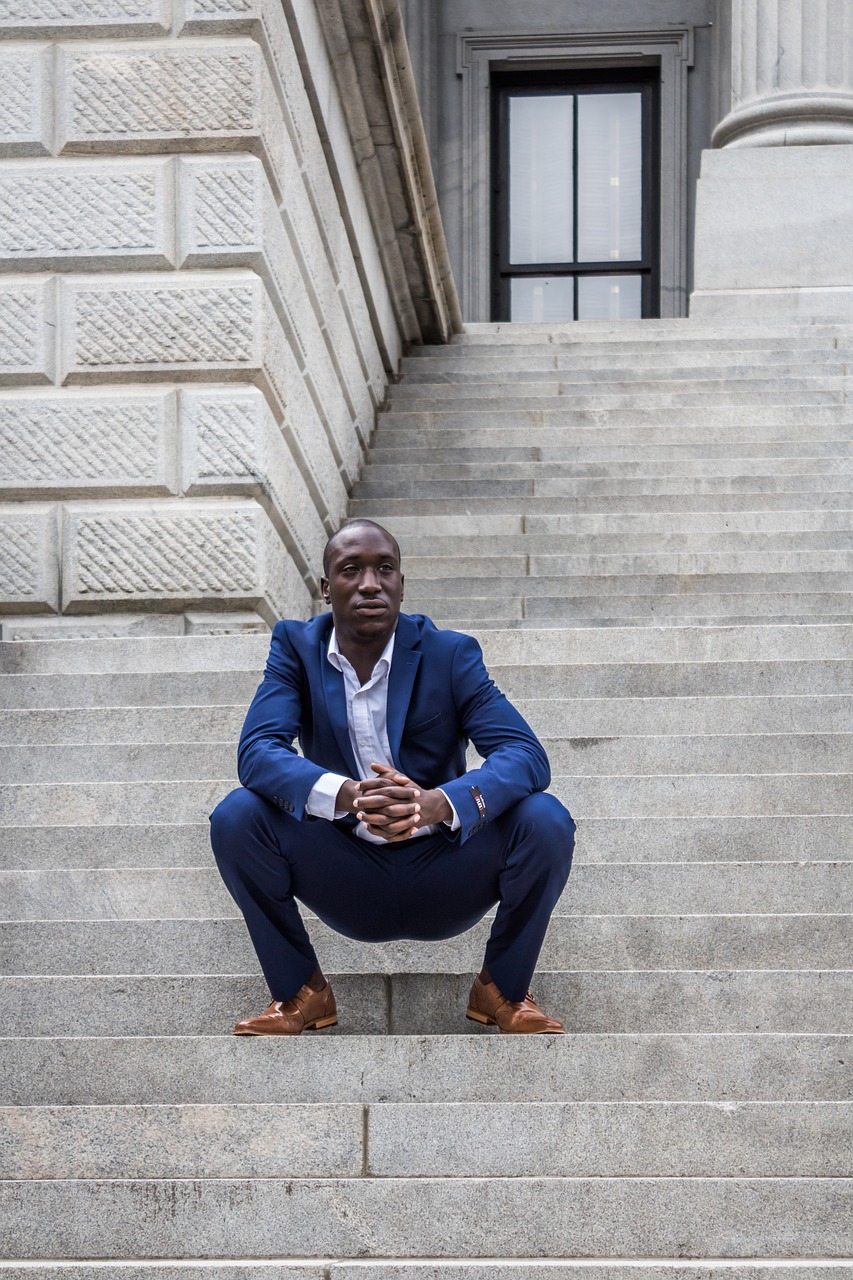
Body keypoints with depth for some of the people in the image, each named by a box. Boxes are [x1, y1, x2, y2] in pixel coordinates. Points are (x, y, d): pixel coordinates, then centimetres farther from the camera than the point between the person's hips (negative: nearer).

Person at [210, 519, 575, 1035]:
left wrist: (436, 803, -41)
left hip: (443, 882, -1)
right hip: (347, 885, 1)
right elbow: (257, 751, -19)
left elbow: (527, 756, -20)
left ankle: (504, 988, -1)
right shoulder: (296, 646, -5)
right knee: (237, 817, -23)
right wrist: (346, 795, -39)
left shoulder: (450, 654, -9)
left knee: (545, 821, -27)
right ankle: (301, 991, -3)